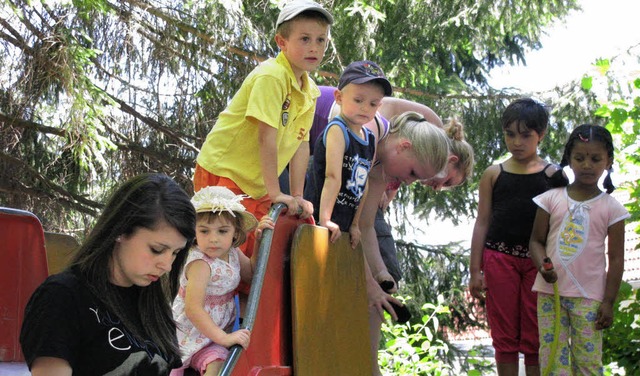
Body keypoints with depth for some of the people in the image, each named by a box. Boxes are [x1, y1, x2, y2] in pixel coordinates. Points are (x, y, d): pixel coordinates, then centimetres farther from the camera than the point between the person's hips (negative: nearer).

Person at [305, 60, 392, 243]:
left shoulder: (370, 139, 10)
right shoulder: (337, 130, -14)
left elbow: (365, 186, 11)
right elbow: (333, 177, -22)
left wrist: (355, 224, 6)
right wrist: (324, 219, -29)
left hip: (344, 224, 8)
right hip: (319, 218, -8)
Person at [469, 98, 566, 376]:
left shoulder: (554, 175, 4)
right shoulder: (494, 174, 6)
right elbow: (482, 222, 7)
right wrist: (475, 270, 3)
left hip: (539, 260, -1)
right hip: (499, 257, 1)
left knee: (535, 338, 3)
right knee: (504, 337, 5)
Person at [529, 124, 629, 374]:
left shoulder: (611, 208, 0)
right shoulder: (551, 198, 4)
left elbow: (616, 259, 1)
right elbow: (536, 241, 7)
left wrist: (608, 301, -3)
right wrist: (543, 266, -14)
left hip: (588, 296, -2)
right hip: (550, 291, 2)